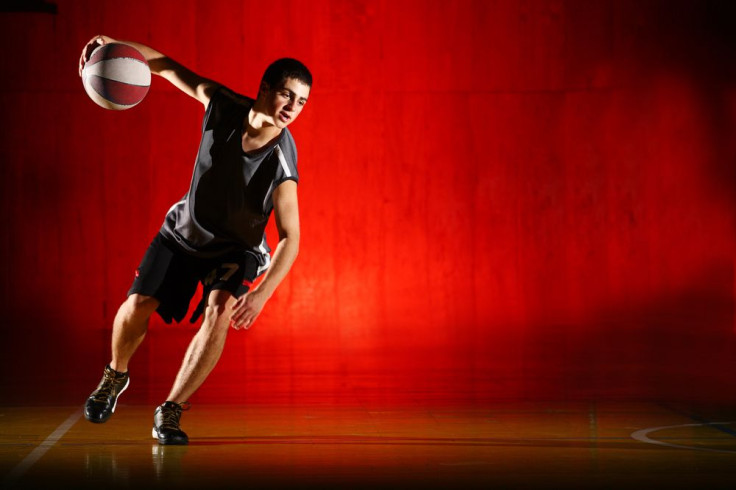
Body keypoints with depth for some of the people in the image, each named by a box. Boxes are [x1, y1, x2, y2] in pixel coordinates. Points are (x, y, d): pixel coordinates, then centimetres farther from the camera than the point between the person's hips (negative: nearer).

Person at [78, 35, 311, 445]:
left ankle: (170, 412, -12)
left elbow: (290, 238, -29)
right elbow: (170, 68, -10)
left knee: (219, 314, -26)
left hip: (236, 247, -2)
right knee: (137, 308, -6)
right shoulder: (224, 105, -23)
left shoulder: (281, 162, -31)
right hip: (185, 231, 2)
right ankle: (116, 375, 27)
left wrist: (261, 295, -41)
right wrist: (116, 45, -23)